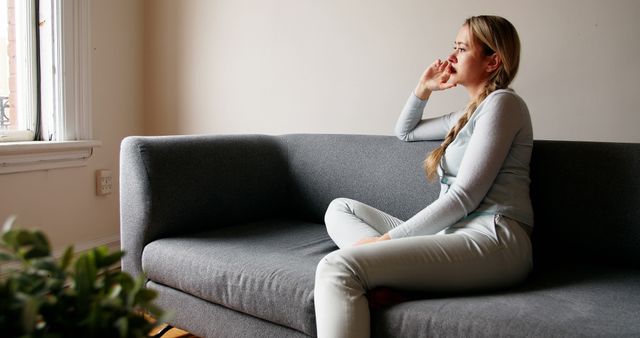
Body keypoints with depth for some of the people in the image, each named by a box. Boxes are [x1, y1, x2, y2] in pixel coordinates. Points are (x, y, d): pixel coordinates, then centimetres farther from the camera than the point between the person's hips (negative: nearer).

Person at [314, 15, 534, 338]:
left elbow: (464, 197, -12)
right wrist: (423, 89, 23)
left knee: (337, 268, -26)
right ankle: (381, 271, -16)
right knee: (340, 208, 9)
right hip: (455, 236, 10)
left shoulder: (501, 102, -3)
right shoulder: (468, 114, 25)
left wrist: (388, 238, -11)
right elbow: (404, 131, 39)